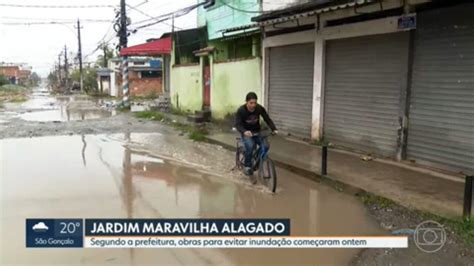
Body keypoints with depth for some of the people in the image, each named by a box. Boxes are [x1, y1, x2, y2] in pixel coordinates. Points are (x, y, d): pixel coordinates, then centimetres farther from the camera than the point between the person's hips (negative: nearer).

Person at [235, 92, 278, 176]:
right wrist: (244, 131, -46)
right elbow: (237, 124, -25)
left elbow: (267, 119, -9)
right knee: (250, 146, -32)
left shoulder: (260, 108, -12)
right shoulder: (241, 110, -20)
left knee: (265, 146, -21)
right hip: (246, 132, -3)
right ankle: (247, 166, -11)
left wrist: (274, 129, -26)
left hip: (257, 131, 3)